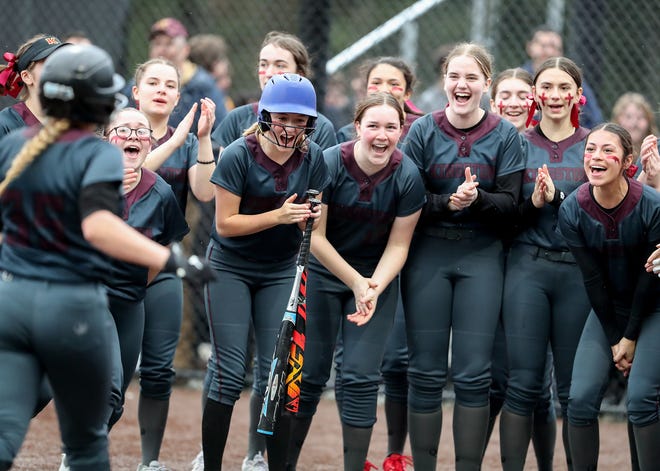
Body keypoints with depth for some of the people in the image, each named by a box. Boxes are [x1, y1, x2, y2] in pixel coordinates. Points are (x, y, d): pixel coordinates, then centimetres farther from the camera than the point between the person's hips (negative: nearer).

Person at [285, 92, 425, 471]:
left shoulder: (408, 177, -14)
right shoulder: (328, 165, -19)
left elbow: (398, 245, -8)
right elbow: (314, 236, -14)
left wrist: (374, 288, -23)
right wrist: (355, 283, -18)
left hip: (379, 278, 1)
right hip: (323, 273, -1)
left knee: (361, 378, -5)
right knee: (310, 374, 3)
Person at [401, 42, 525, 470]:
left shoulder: (504, 135, -1)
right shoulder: (423, 131, -1)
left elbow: (510, 202, -4)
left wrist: (476, 199, -23)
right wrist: (448, 203, -21)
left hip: (481, 258, 0)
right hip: (428, 255, 0)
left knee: (474, 374, -1)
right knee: (426, 371, 3)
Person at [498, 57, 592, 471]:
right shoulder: (519, 145, 8)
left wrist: (557, 198, -17)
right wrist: (533, 204, -14)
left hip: (579, 270, 0)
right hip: (528, 266, 0)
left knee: (575, 388, 2)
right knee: (524, 383, -4)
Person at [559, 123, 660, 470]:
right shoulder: (572, 211, -13)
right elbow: (593, 280, -9)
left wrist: (631, 337, -11)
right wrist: (614, 338, -7)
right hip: (607, 310, 3)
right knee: (581, 399, -8)